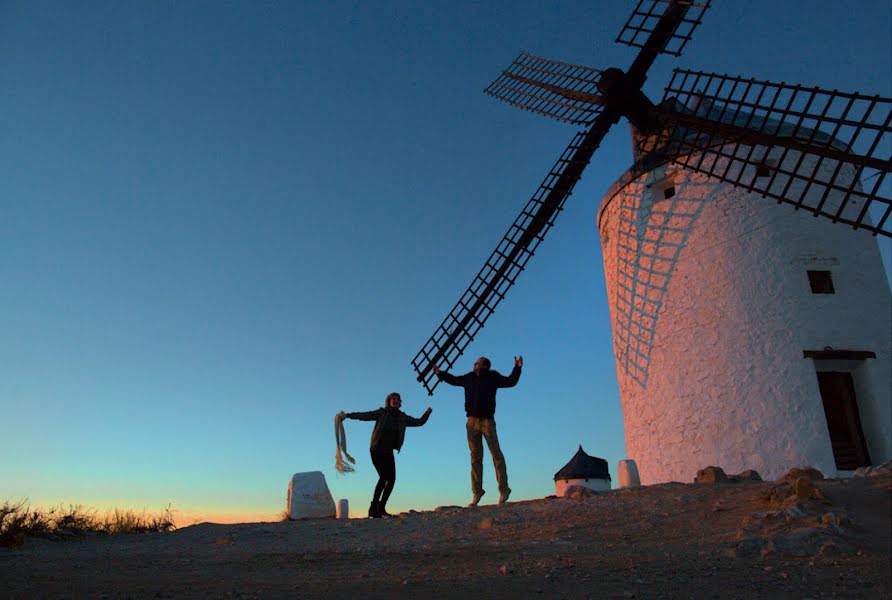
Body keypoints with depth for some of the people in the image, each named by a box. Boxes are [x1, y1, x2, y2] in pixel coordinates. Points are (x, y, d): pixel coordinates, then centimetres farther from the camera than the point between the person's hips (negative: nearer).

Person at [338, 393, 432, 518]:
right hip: (376, 451, -6)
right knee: (384, 477, -19)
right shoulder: (381, 413, -7)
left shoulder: (402, 418, 5)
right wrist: (348, 415, -25)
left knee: (391, 479, -2)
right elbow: (364, 416, -14)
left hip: (388, 453, 6)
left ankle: (381, 508, 11)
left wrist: (427, 413, -12)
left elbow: (419, 422, 5)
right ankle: (373, 508, -12)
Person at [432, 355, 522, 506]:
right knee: (475, 457, 5)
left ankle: (504, 489, -3)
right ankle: (477, 491, 9)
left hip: (487, 421, -4)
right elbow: (454, 380, 29)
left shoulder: (492, 377, 3)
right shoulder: (469, 377, 14)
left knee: (496, 454, -7)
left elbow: (510, 382, -2)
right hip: (472, 422, 4)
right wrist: (440, 373, 30)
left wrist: (517, 368, -12)